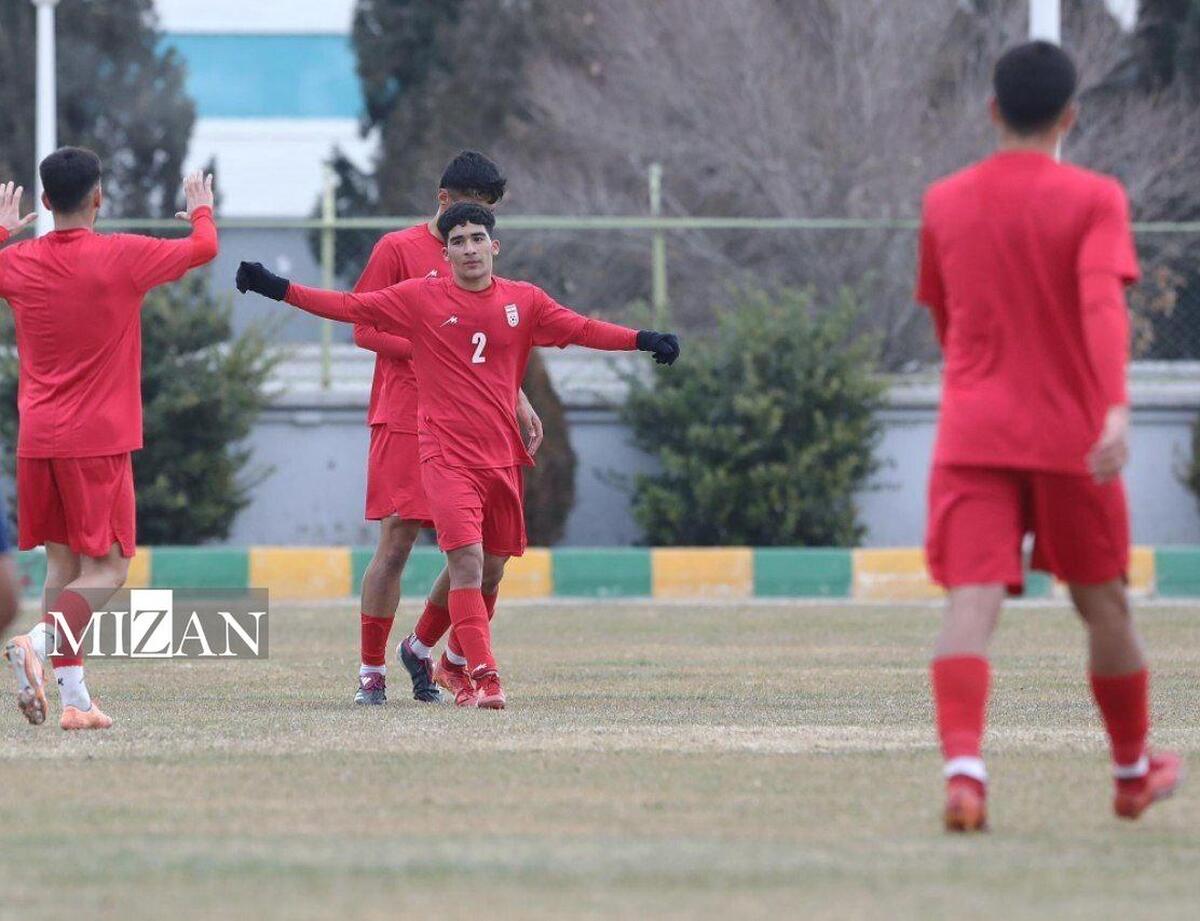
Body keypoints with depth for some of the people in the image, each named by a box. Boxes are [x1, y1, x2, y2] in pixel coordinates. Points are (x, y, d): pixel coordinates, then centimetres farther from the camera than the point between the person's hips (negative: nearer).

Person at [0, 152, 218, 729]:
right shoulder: (123, 257, -8)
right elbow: (203, 249, 6)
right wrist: (201, 212, 28)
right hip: (99, 440, -4)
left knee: (62, 563, 10)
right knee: (108, 568, -1)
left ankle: (73, 697, 5)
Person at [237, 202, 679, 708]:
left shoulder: (523, 301, 8)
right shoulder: (420, 298, 0)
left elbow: (583, 329, 8)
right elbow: (352, 307, 0)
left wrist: (643, 340, -5)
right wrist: (278, 289, -7)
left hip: (503, 456, 4)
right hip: (447, 455, -4)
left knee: (492, 570, 10)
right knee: (467, 560, -19)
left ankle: (458, 663, 30)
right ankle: (484, 676, -22)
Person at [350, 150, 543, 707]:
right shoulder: (398, 249, -2)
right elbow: (365, 328, -5)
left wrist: (517, 400, 13)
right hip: (406, 420, -6)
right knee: (397, 541, -8)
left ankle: (423, 647, 20)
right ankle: (371, 672, 1)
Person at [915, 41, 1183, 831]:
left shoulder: (945, 204, 9)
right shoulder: (1093, 200, -4)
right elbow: (1103, 305, -20)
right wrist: (1116, 407, -30)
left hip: (971, 435, 2)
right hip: (1069, 435, -2)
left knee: (972, 603, -10)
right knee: (1104, 605, 16)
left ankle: (963, 765, -33)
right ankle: (1134, 771, 32)